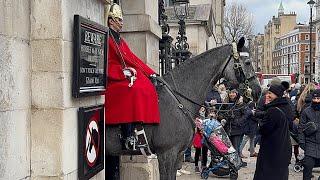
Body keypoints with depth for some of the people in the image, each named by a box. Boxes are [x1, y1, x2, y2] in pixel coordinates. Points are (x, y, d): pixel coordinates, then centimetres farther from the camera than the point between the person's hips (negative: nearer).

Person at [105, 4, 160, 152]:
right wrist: (122, 72, -21)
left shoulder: (120, 40, 23)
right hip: (114, 79, -8)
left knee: (148, 88, -15)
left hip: (128, 74, 8)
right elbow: (106, 65, -10)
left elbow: (132, 58, 19)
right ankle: (128, 137, -29)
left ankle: (139, 128, -20)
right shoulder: (106, 39, -2)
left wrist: (150, 73, 12)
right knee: (133, 92, -32)